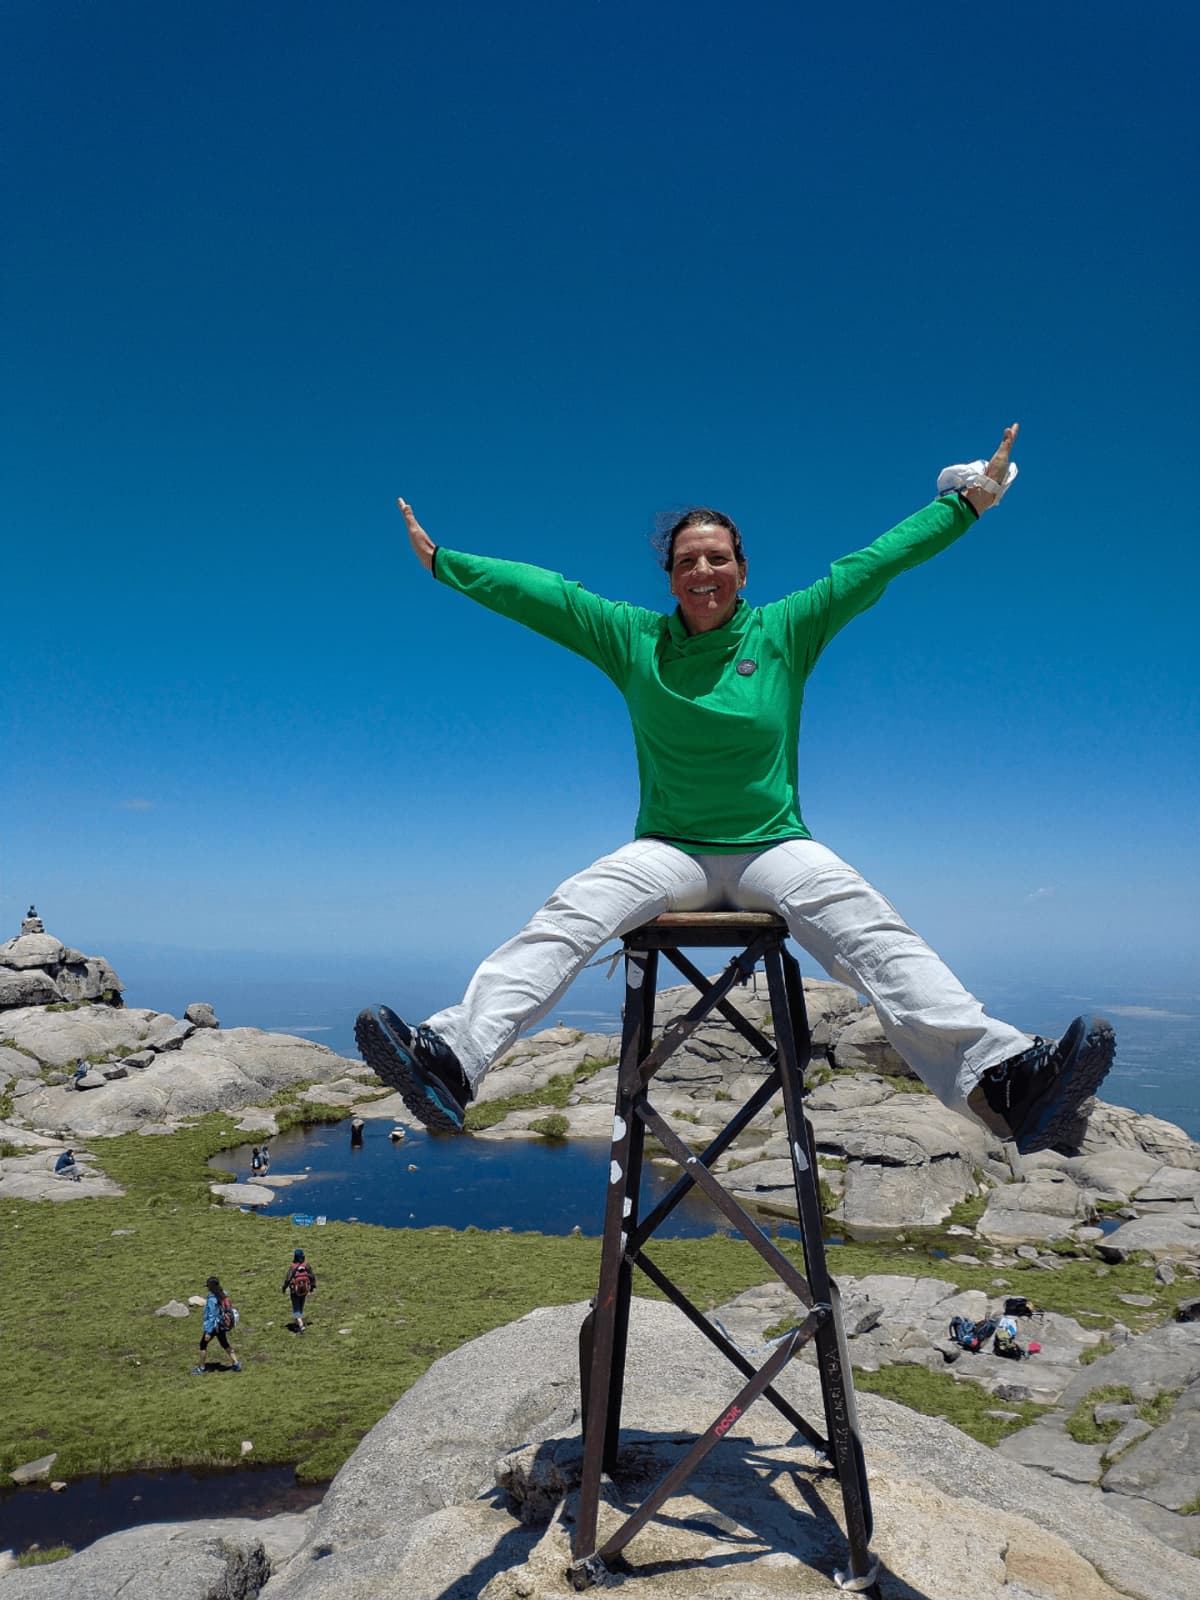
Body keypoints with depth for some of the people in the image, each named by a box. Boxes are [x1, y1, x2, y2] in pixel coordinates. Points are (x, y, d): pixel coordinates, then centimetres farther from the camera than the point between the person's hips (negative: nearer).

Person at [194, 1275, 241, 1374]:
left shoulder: (212, 1299, -24)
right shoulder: (223, 1295, -2)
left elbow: (211, 1317, -24)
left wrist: (208, 1332, -19)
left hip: (213, 1326, -7)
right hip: (222, 1325, 7)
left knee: (203, 1345, 15)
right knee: (225, 1344, 20)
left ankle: (202, 1368, 25)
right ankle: (236, 1364, 18)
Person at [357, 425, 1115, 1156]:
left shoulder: (785, 631, 8)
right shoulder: (633, 639, 9)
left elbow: (873, 564, 9)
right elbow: (541, 592, 9)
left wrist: (969, 501, 11)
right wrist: (440, 560, 10)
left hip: (774, 848, 0)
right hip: (668, 849, 1)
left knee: (870, 929, -27)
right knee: (568, 915, -26)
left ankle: (1003, 1076, -40)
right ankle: (452, 1059, -38)